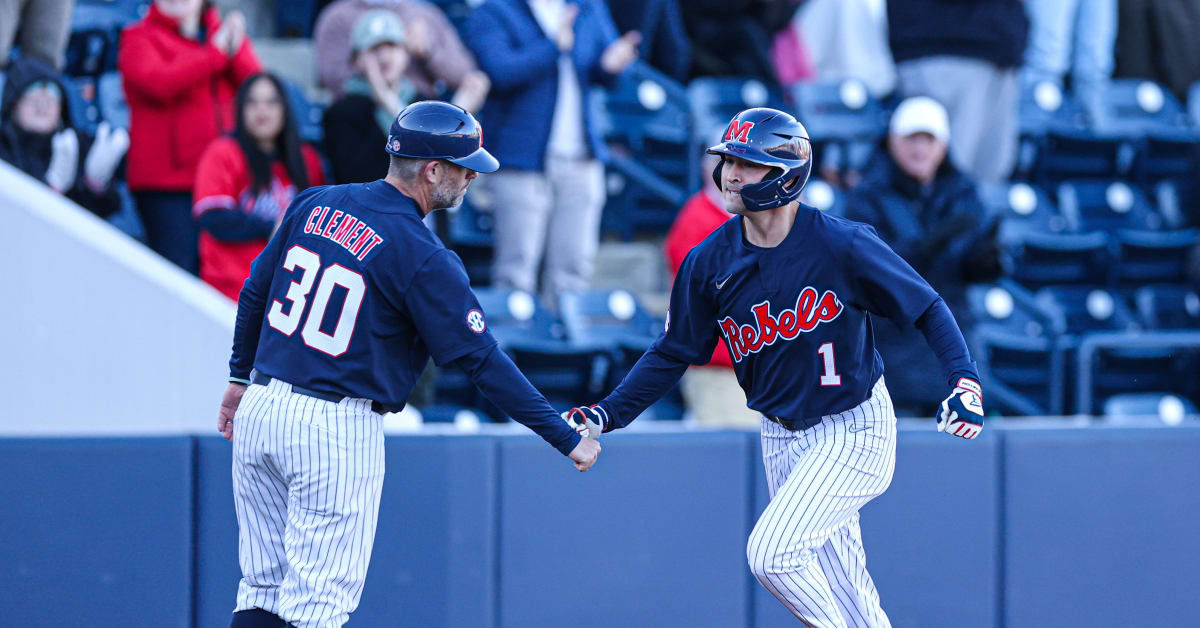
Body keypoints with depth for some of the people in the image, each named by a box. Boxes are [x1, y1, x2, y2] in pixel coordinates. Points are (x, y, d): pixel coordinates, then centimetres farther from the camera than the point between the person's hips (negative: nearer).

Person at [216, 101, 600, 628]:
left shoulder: (316, 204, 5)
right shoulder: (425, 259, -14)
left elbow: (255, 292, 14)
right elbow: (483, 362, -13)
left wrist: (241, 378, 28)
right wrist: (567, 439, -8)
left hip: (260, 407, 7)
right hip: (337, 426, -7)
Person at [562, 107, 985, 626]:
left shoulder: (843, 246, -18)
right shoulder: (709, 262, -5)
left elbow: (927, 310, -10)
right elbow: (673, 353, 5)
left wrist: (964, 383, -24)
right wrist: (607, 414, -5)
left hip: (854, 428, -6)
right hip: (782, 436, 6)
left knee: (771, 551, -19)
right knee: (833, 578, 11)